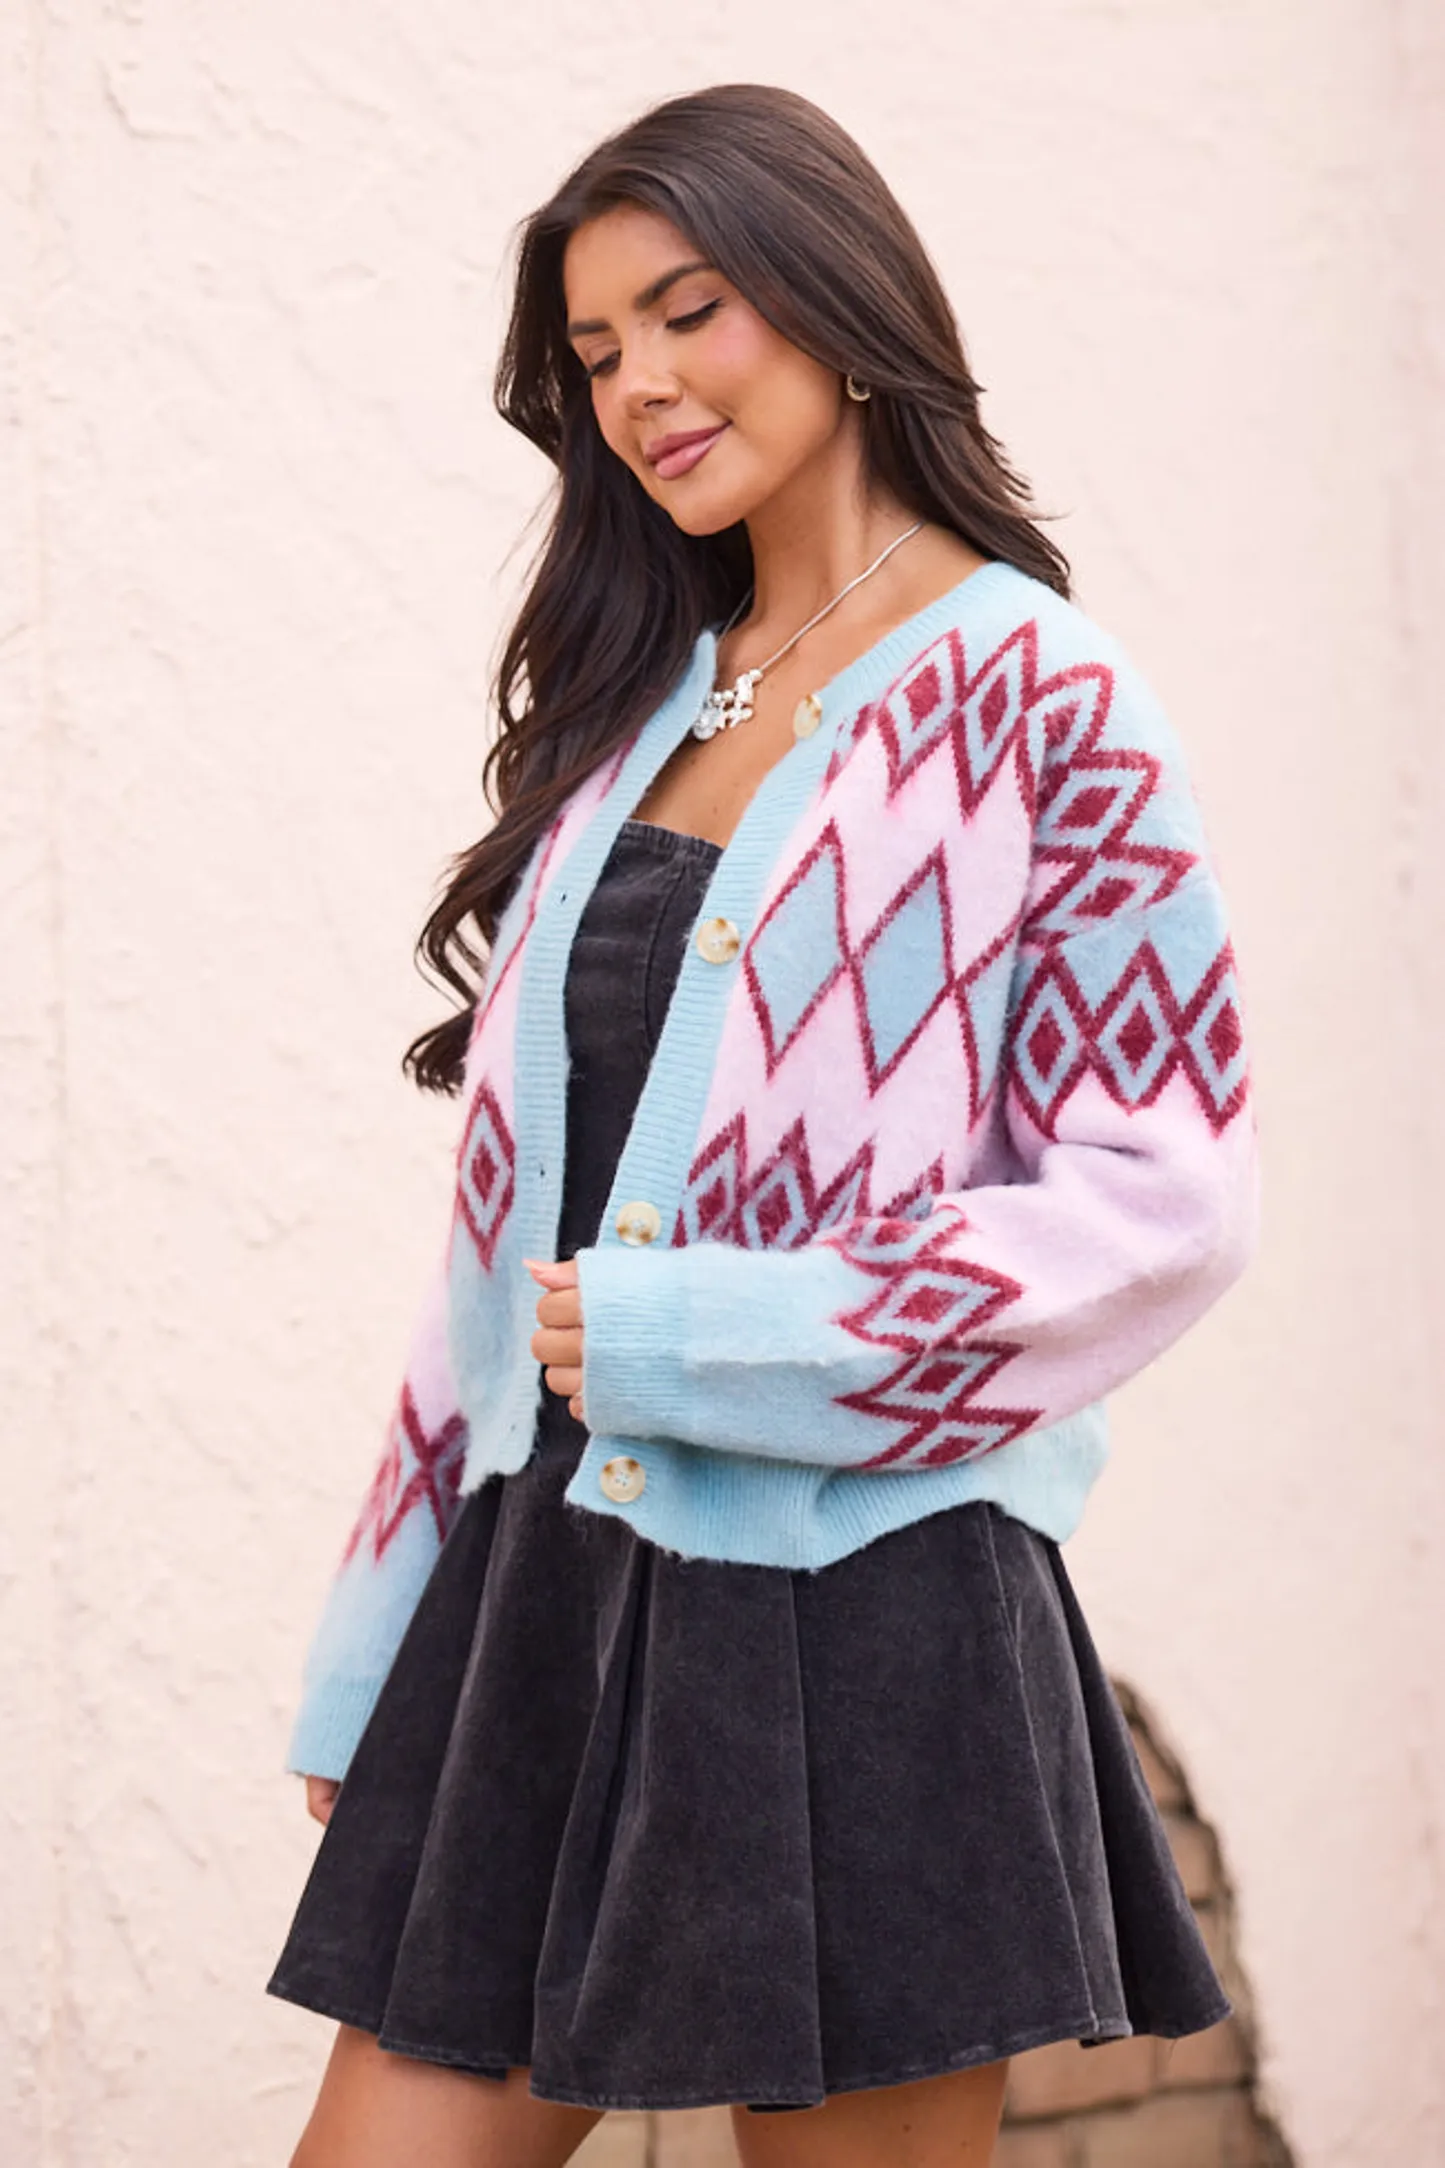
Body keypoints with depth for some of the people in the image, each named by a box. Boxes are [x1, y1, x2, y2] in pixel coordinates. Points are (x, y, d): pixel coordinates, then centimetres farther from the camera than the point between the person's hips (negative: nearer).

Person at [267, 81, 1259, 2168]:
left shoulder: (1036, 700, -3)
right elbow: (519, 1216, 16)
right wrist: (375, 1671, 14)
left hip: (849, 1619, -6)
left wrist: (688, 1342, -14)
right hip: (542, 1603, 6)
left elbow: (1165, 1194, -10)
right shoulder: (637, 703, 15)